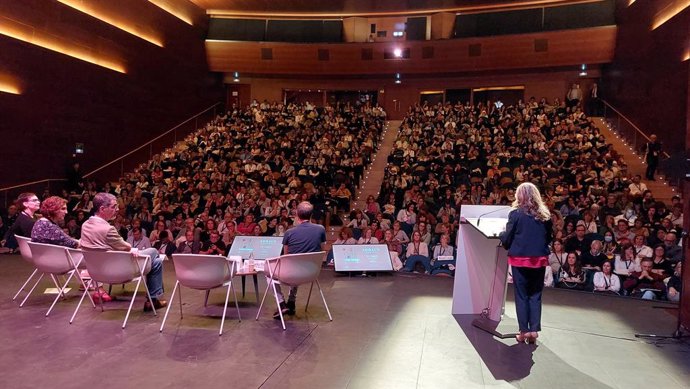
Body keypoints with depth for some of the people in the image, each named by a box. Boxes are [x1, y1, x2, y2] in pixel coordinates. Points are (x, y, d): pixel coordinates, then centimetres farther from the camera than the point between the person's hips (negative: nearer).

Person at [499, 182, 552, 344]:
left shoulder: (516, 214, -8)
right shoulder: (545, 215, 3)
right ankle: (534, 330, 13)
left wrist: (502, 233, 14)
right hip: (540, 260, 3)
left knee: (521, 295, 7)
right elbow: (548, 238, 10)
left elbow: (506, 240, -6)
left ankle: (524, 331, 10)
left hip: (520, 259, -3)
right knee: (535, 295, 11)